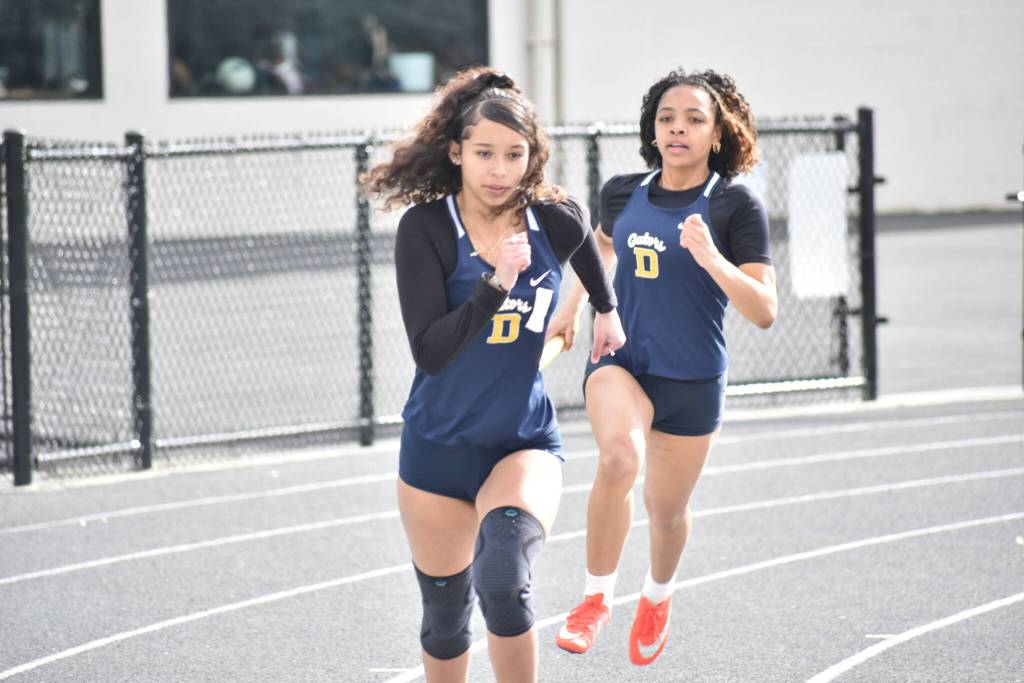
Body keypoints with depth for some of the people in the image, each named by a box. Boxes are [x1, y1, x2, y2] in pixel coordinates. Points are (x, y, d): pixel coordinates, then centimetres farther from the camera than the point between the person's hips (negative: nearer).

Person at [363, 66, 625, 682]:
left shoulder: (557, 221, -8)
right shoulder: (426, 228, -15)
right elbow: (429, 351, -23)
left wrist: (608, 310, 31)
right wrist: (497, 282, -32)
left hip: (526, 442, 0)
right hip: (440, 446, 0)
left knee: (503, 583, -30)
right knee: (445, 618, 14)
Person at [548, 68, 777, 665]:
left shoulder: (736, 205, -10)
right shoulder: (622, 193, 1)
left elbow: (764, 312, -16)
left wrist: (711, 258, -29)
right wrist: (573, 308, 25)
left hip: (692, 382, -1)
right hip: (619, 363, 1)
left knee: (667, 509, 15)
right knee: (619, 457, -31)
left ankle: (658, 594, 51)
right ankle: (597, 596, -13)